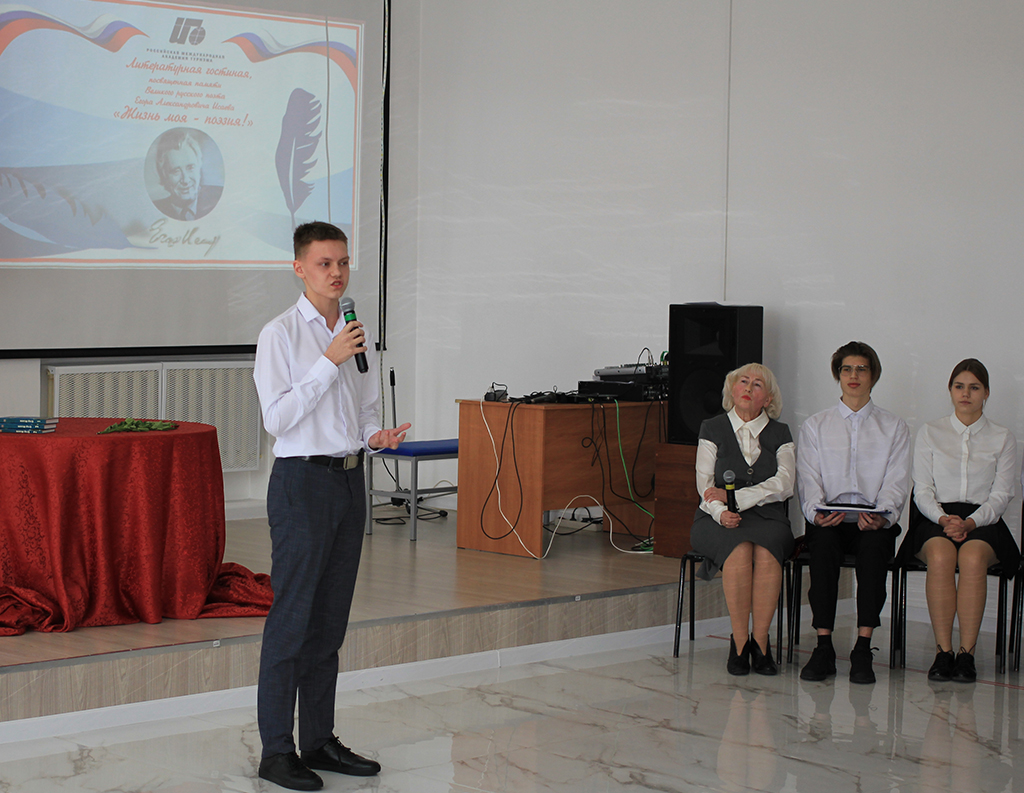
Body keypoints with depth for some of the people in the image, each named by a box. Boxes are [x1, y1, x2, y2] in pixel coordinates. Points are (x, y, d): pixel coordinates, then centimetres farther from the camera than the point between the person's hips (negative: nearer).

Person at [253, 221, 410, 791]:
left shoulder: (357, 334, 13)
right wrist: (330, 361, -19)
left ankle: (319, 740, 19)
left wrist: (376, 437, -1)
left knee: (331, 620, 11)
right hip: (303, 481, -7)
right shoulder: (281, 335, -7)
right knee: (292, 618, -5)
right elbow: (277, 417, -16)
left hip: (351, 480, 7)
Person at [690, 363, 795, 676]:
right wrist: (720, 511, -20)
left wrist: (734, 497, -14)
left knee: (766, 551, -34)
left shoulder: (779, 434, 13)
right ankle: (739, 641, -27)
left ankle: (760, 642, -27)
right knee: (740, 550, -34)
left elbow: (783, 484, -2)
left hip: (767, 518, 1)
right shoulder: (712, 429, 12)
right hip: (719, 521, -1)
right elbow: (705, 483, 2)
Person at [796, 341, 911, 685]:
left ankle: (863, 649, -35)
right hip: (827, 521, 0)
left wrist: (880, 517, -17)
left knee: (873, 545, -35)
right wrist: (817, 512, -16)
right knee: (823, 544, -34)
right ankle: (823, 647, -33)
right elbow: (808, 481, 6)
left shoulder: (894, 428, 15)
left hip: (874, 522, 0)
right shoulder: (815, 426, 16)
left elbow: (896, 483, 3)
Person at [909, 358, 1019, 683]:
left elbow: (1000, 495, 3)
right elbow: (922, 490, 6)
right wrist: (944, 519, -14)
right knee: (940, 556, -35)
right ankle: (943, 652, -32)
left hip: (983, 520, 0)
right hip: (936, 518, 0)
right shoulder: (930, 432, 13)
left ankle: (967, 653, -33)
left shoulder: (1002, 438, 12)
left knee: (973, 558, -36)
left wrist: (969, 522, -15)